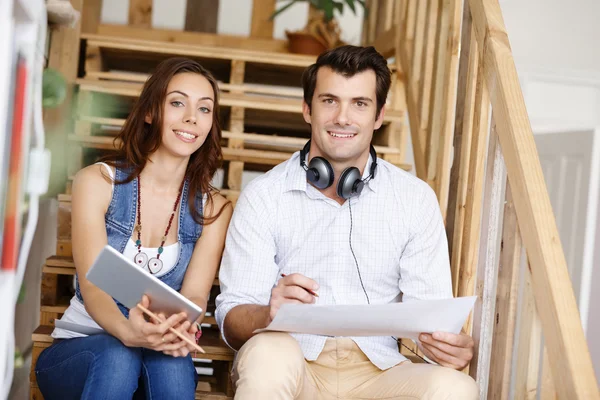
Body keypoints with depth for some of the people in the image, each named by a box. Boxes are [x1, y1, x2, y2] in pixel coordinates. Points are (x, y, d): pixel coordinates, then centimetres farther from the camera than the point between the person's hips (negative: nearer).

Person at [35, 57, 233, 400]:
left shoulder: (213, 209, 3)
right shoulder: (97, 182, -4)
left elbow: (195, 295, -9)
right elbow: (92, 286, -15)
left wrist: (182, 327, -35)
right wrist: (129, 332, -38)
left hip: (162, 355, 1)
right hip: (79, 351, -1)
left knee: (172, 362, -33)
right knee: (118, 355, -34)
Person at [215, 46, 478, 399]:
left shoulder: (416, 199, 7)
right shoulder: (263, 195, 2)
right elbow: (232, 317, -3)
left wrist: (449, 342, -19)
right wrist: (270, 315, -27)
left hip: (376, 370, 1)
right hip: (294, 369, -1)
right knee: (268, 352, -35)